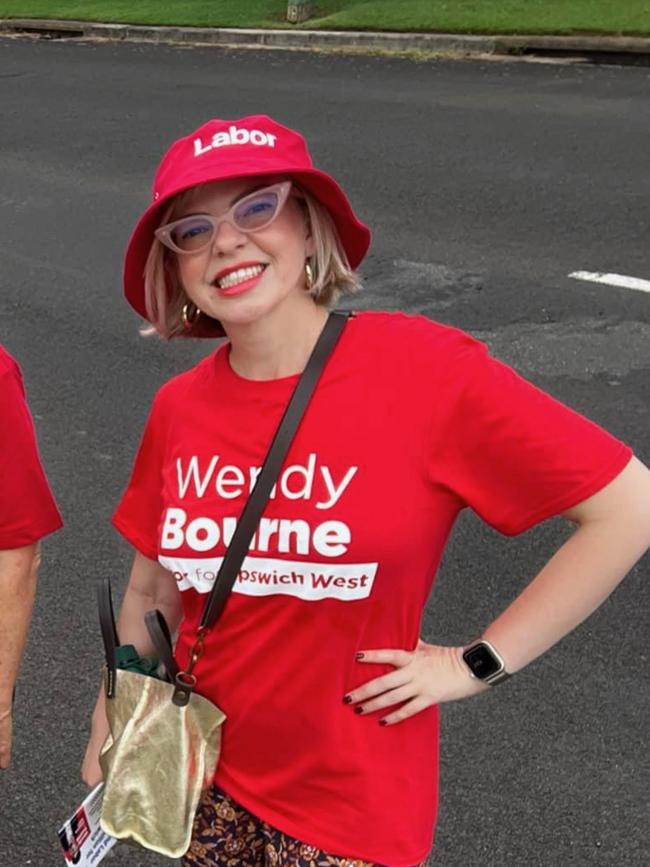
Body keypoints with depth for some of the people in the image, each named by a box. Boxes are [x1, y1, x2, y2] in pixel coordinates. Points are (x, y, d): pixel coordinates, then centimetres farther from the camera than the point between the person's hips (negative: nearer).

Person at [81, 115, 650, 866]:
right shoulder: (179, 409, -6)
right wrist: (106, 738, 14)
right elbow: (152, 593, 7)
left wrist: (479, 663, -14)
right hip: (201, 780, 4)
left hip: (353, 801, -4)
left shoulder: (422, 369, -20)